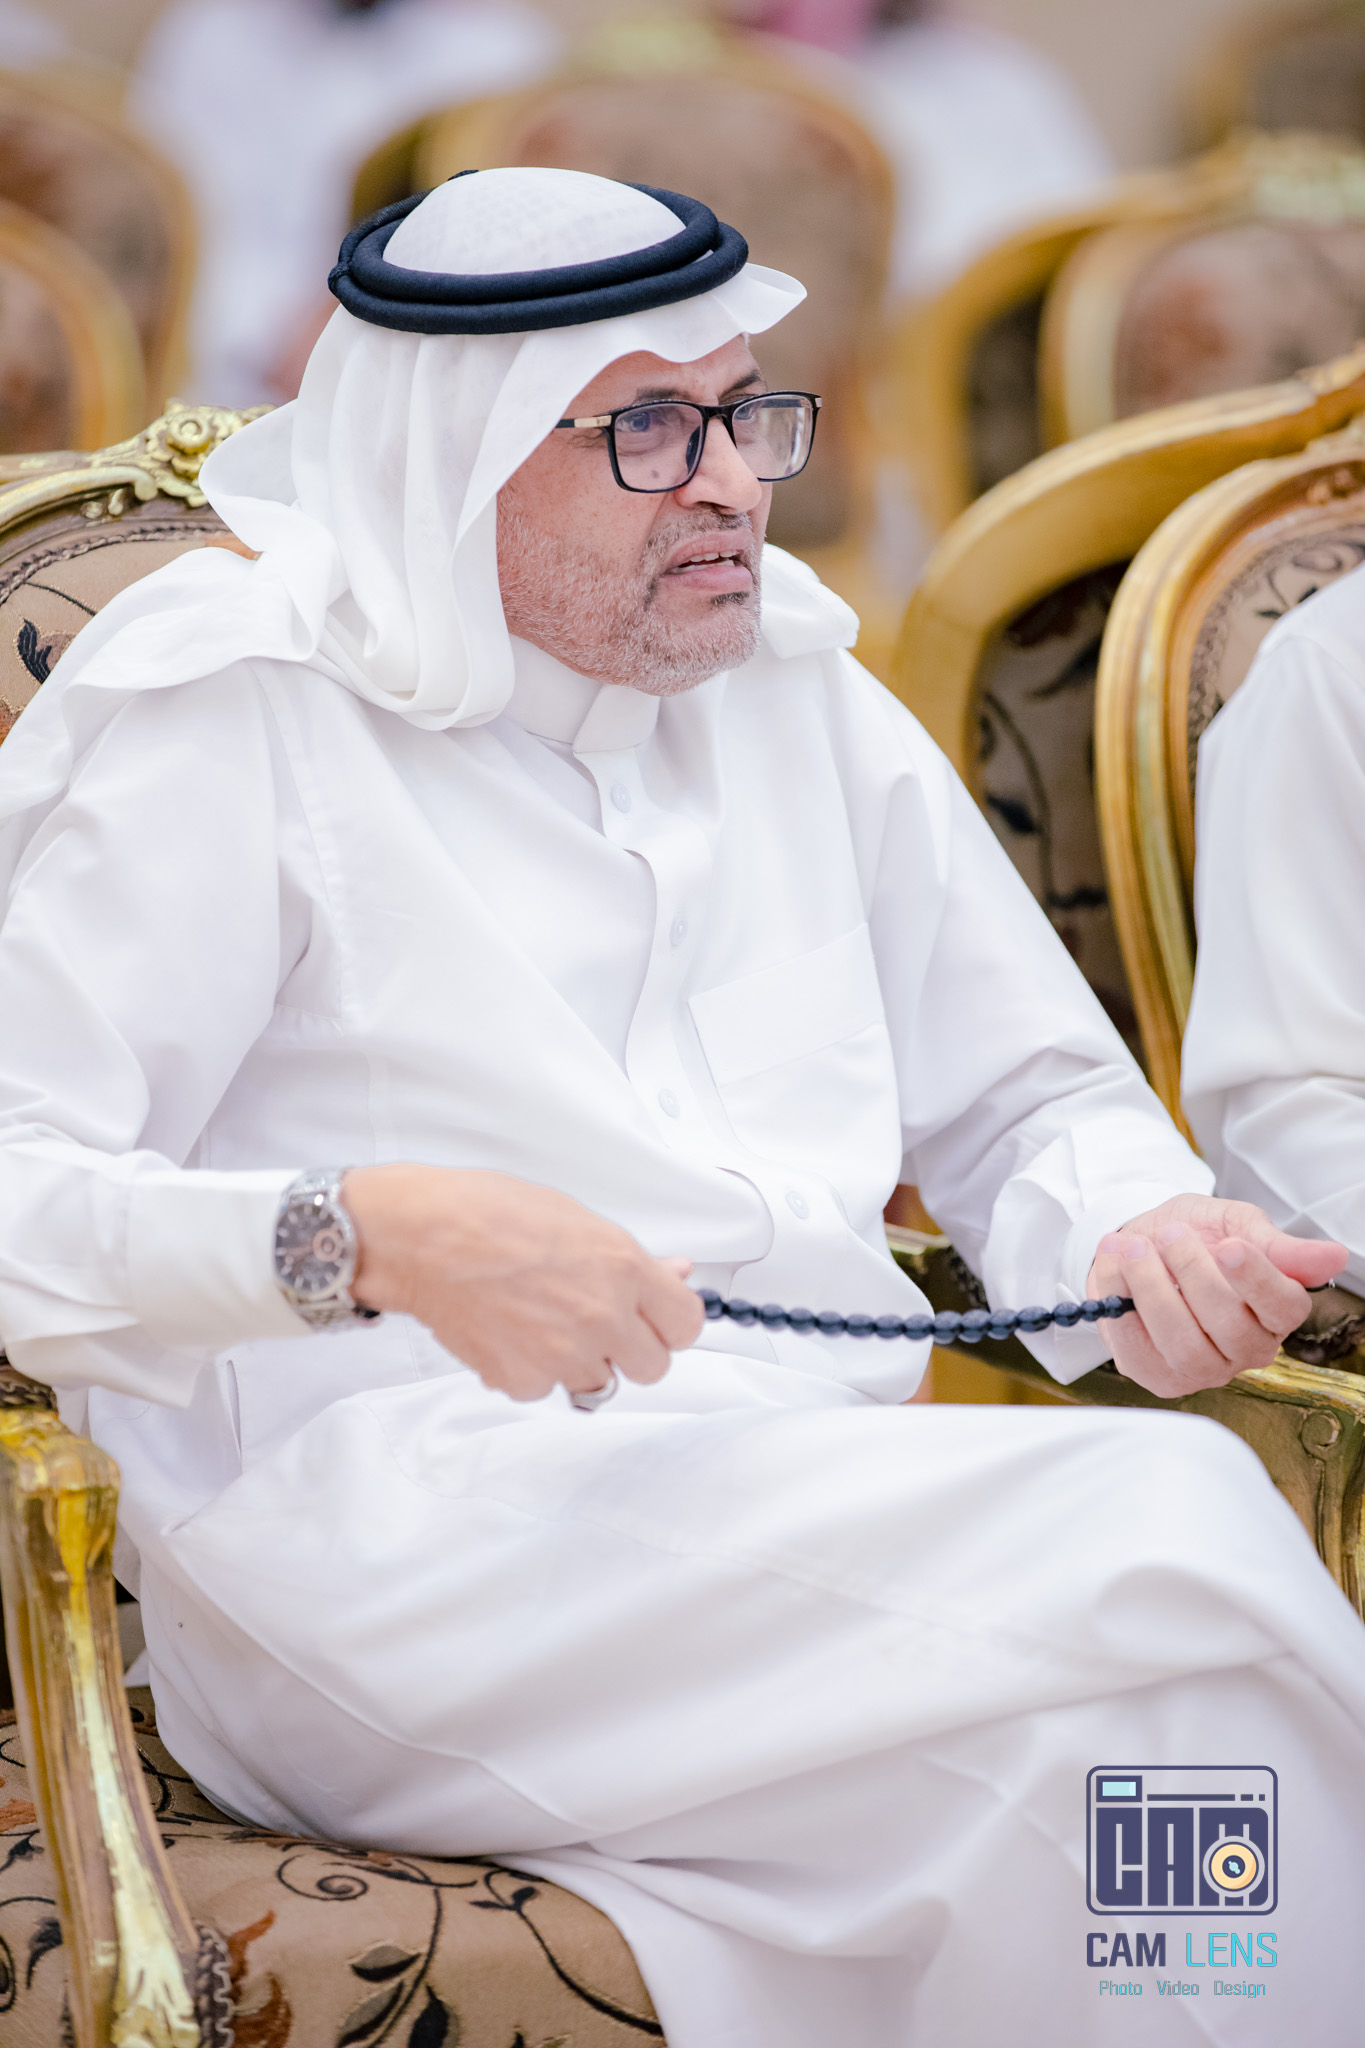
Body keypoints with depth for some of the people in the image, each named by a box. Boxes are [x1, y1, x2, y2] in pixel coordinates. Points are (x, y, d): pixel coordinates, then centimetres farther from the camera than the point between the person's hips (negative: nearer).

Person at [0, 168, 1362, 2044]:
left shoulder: (806, 700, 22)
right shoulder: (228, 722, 3)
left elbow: (1026, 1099, 28)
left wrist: (1134, 1233, 3)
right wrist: (371, 1238, -23)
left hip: (840, 1486, 6)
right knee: (1170, 1528, -28)